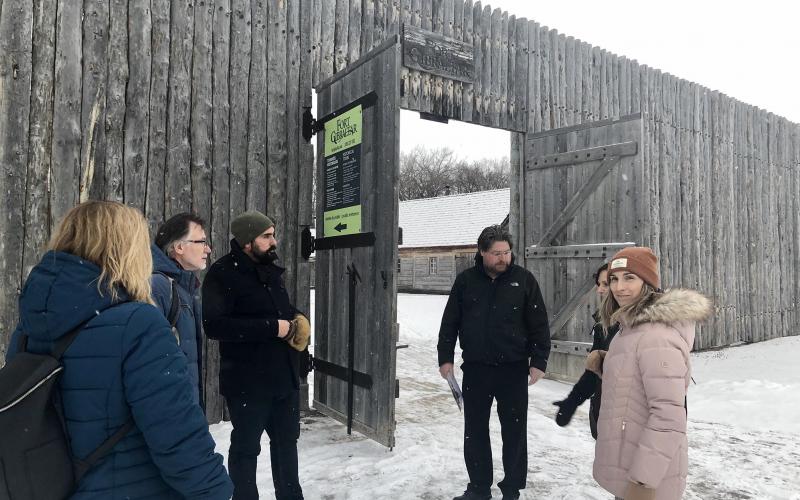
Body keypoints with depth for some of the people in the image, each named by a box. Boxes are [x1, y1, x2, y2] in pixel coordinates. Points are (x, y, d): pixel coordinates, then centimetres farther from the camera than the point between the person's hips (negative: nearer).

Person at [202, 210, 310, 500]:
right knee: (246, 447, 8)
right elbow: (215, 325, -26)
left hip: (285, 375, 8)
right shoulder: (222, 275, -15)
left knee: (286, 440, 20)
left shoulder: (271, 270, 10)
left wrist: (297, 321, 0)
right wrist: (272, 327, -25)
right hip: (248, 381, -8)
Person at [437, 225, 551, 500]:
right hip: (475, 368, 2)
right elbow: (450, 322, 6)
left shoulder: (524, 279, -3)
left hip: (514, 369, -2)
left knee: (514, 432, 8)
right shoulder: (465, 280, 1)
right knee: (475, 430, 12)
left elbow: (539, 325, -1)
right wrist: (445, 357, 3)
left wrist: (539, 361, -6)